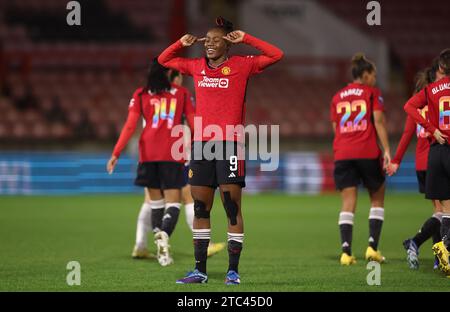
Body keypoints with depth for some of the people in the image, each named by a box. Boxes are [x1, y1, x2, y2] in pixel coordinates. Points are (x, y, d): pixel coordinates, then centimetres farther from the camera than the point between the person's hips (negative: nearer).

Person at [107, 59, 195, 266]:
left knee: (155, 200, 14)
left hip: (148, 154, 1)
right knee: (173, 201, -4)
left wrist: (116, 153, -1)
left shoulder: (141, 95, 7)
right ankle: (164, 235, -31)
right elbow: (194, 124, 7)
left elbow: (130, 126, -1)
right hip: (173, 154, -1)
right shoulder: (181, 93, 8)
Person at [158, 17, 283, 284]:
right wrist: (182, 43, 12)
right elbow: (164, 60, 27)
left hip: (230, 144, -5)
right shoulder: (196, 67, 14)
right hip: (201, 143, 5)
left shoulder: (242, 65, 2)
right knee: (200, 208, 7)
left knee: (232, 208, -4)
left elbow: (276, 55, -3)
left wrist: (245, 39, -5)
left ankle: (233, 271, -1)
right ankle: (200, 270, 13)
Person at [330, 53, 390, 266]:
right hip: (368, 152, -3)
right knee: (377, 199, 12)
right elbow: (379, 122, -6)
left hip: (342, 154, 3)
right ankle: (372, 246, 2)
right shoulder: (372, 92, 3)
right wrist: (387, 150, -8)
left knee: (348, 203, 1)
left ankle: (346, 251, -11)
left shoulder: (337, 97, 16)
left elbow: (335, 128, 16)